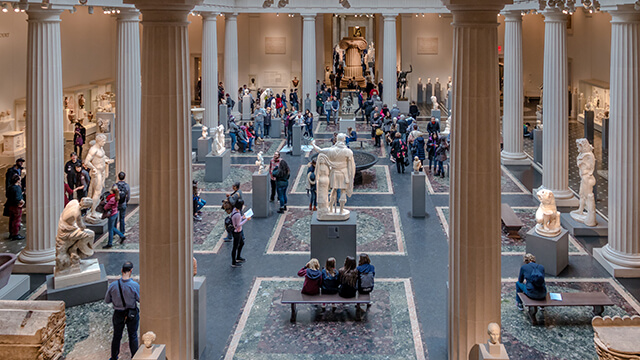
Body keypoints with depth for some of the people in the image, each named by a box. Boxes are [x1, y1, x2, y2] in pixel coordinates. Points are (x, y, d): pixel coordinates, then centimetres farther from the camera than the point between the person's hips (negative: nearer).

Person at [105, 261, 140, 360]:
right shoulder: (135, 285, -23)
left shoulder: (113, 285, -16)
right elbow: (141, 300, -13)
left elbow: (107, 300, -5)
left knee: (117, 336, 20)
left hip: (118, 314, 2)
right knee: (133, 336, 17)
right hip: (132, 314, -2)